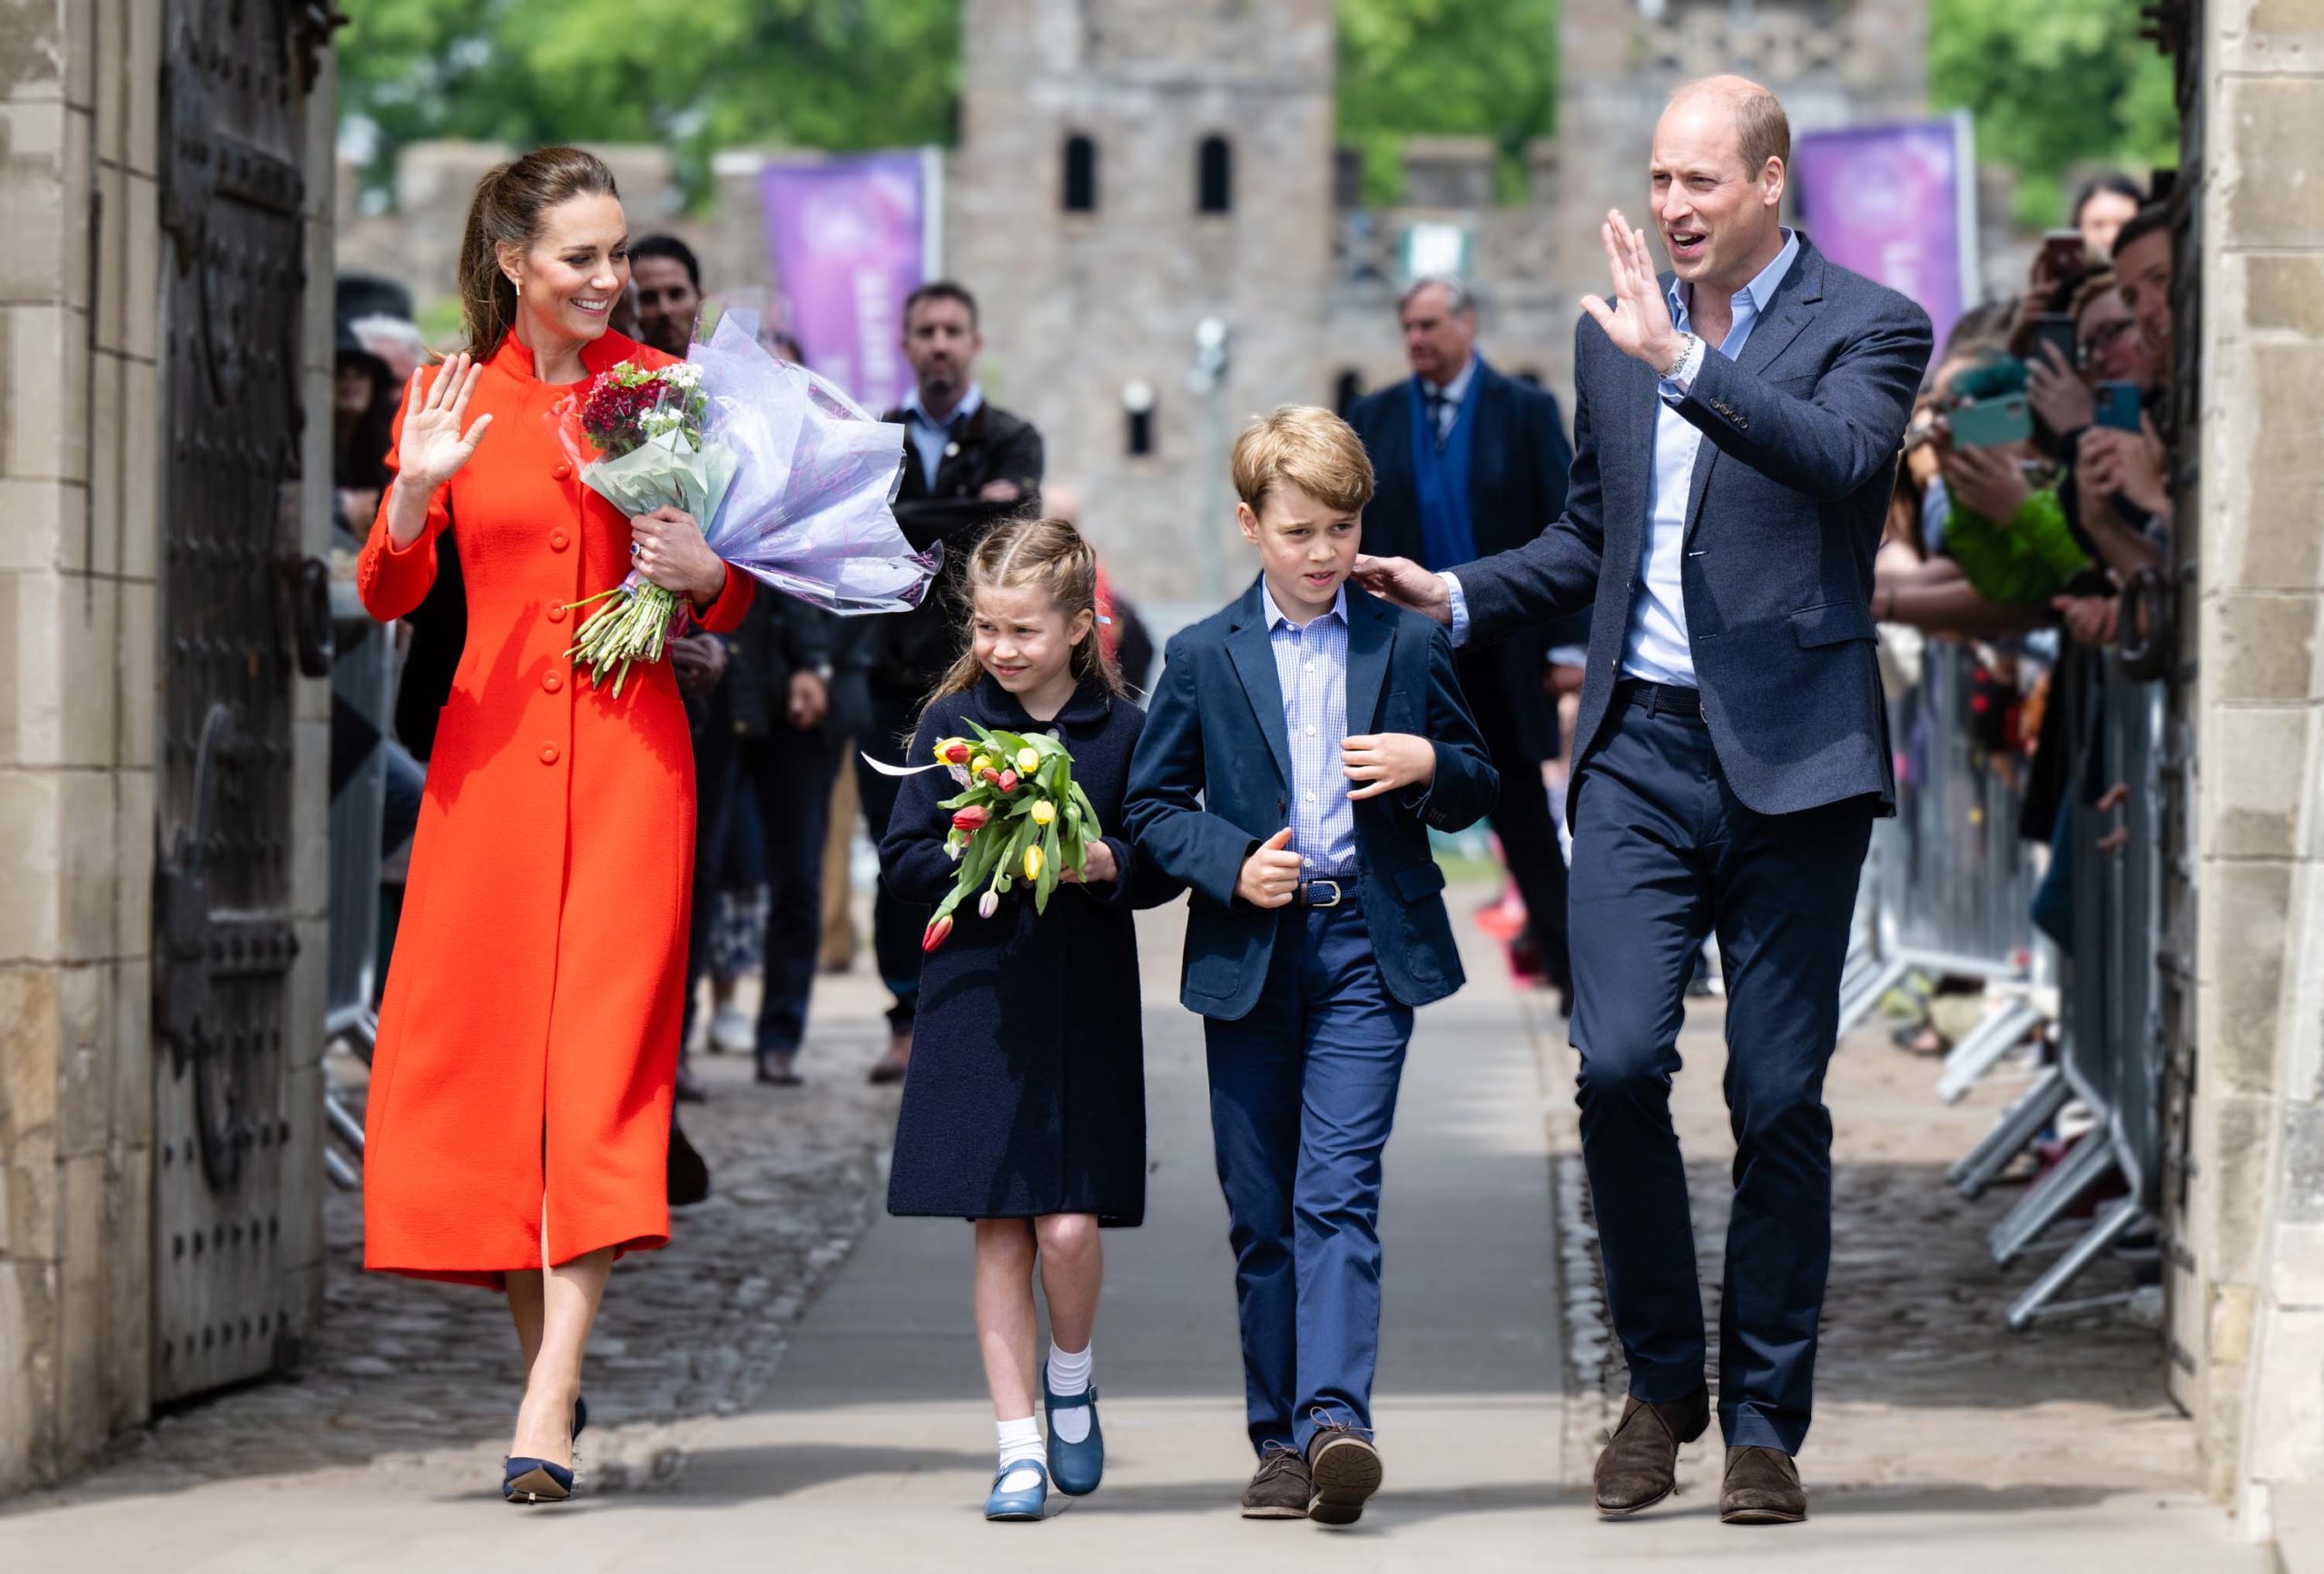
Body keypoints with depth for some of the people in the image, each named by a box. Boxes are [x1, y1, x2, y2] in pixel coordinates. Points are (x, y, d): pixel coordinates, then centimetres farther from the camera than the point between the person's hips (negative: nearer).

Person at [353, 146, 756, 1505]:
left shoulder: (660, 389, 6)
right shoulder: (451, 396, 6)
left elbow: (738, 602, 11)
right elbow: (388, 594, 2)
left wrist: (704, 569, -11)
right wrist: (412, 494, -17)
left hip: (628, 748, -1)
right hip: (493, 746, 2)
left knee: (604, 1047, -10)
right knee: (482, 1044, 3)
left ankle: (549, 1404, -15)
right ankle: (546, 1353, 21)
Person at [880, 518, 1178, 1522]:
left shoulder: (1122, 728, 1)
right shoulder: (952, 721, 3)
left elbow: (1164, 866, 4)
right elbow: (902, 859, 4)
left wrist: (1105, 865, -16)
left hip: (1084, 1005, -1)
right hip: (978, 999, 1)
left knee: (1069, 1226, -8)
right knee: (998, 1232, 1)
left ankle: (1070, 1380, 21)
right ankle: (1019, 1447, 8)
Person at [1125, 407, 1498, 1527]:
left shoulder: (1409, 647, 7)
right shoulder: (1203, 657, 6)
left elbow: (1476, 791, 15)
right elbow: (1152, 805, 8)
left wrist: (1430, 766, -8)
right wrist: (1232, 865, -9)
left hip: (1368, 947, -1)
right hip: (1249, 954, 1)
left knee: (1338, 1190, -14)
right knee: (1261, 1212, 5)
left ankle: (1336, 1420, -23)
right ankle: (1279, 1439, 13)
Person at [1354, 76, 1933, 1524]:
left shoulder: (1867, 327, -2)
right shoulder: (1614, 331, 13)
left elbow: (1841, 463, -24)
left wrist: (1683, 361, -28)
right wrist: (1456, 595, 10)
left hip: (1791, 759, -3)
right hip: (1641, 752, 3)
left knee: (1780, 1098, 0)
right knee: (1619, 1066, -10)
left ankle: (1764, 1420, 12)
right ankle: (1662, 1385, 9)